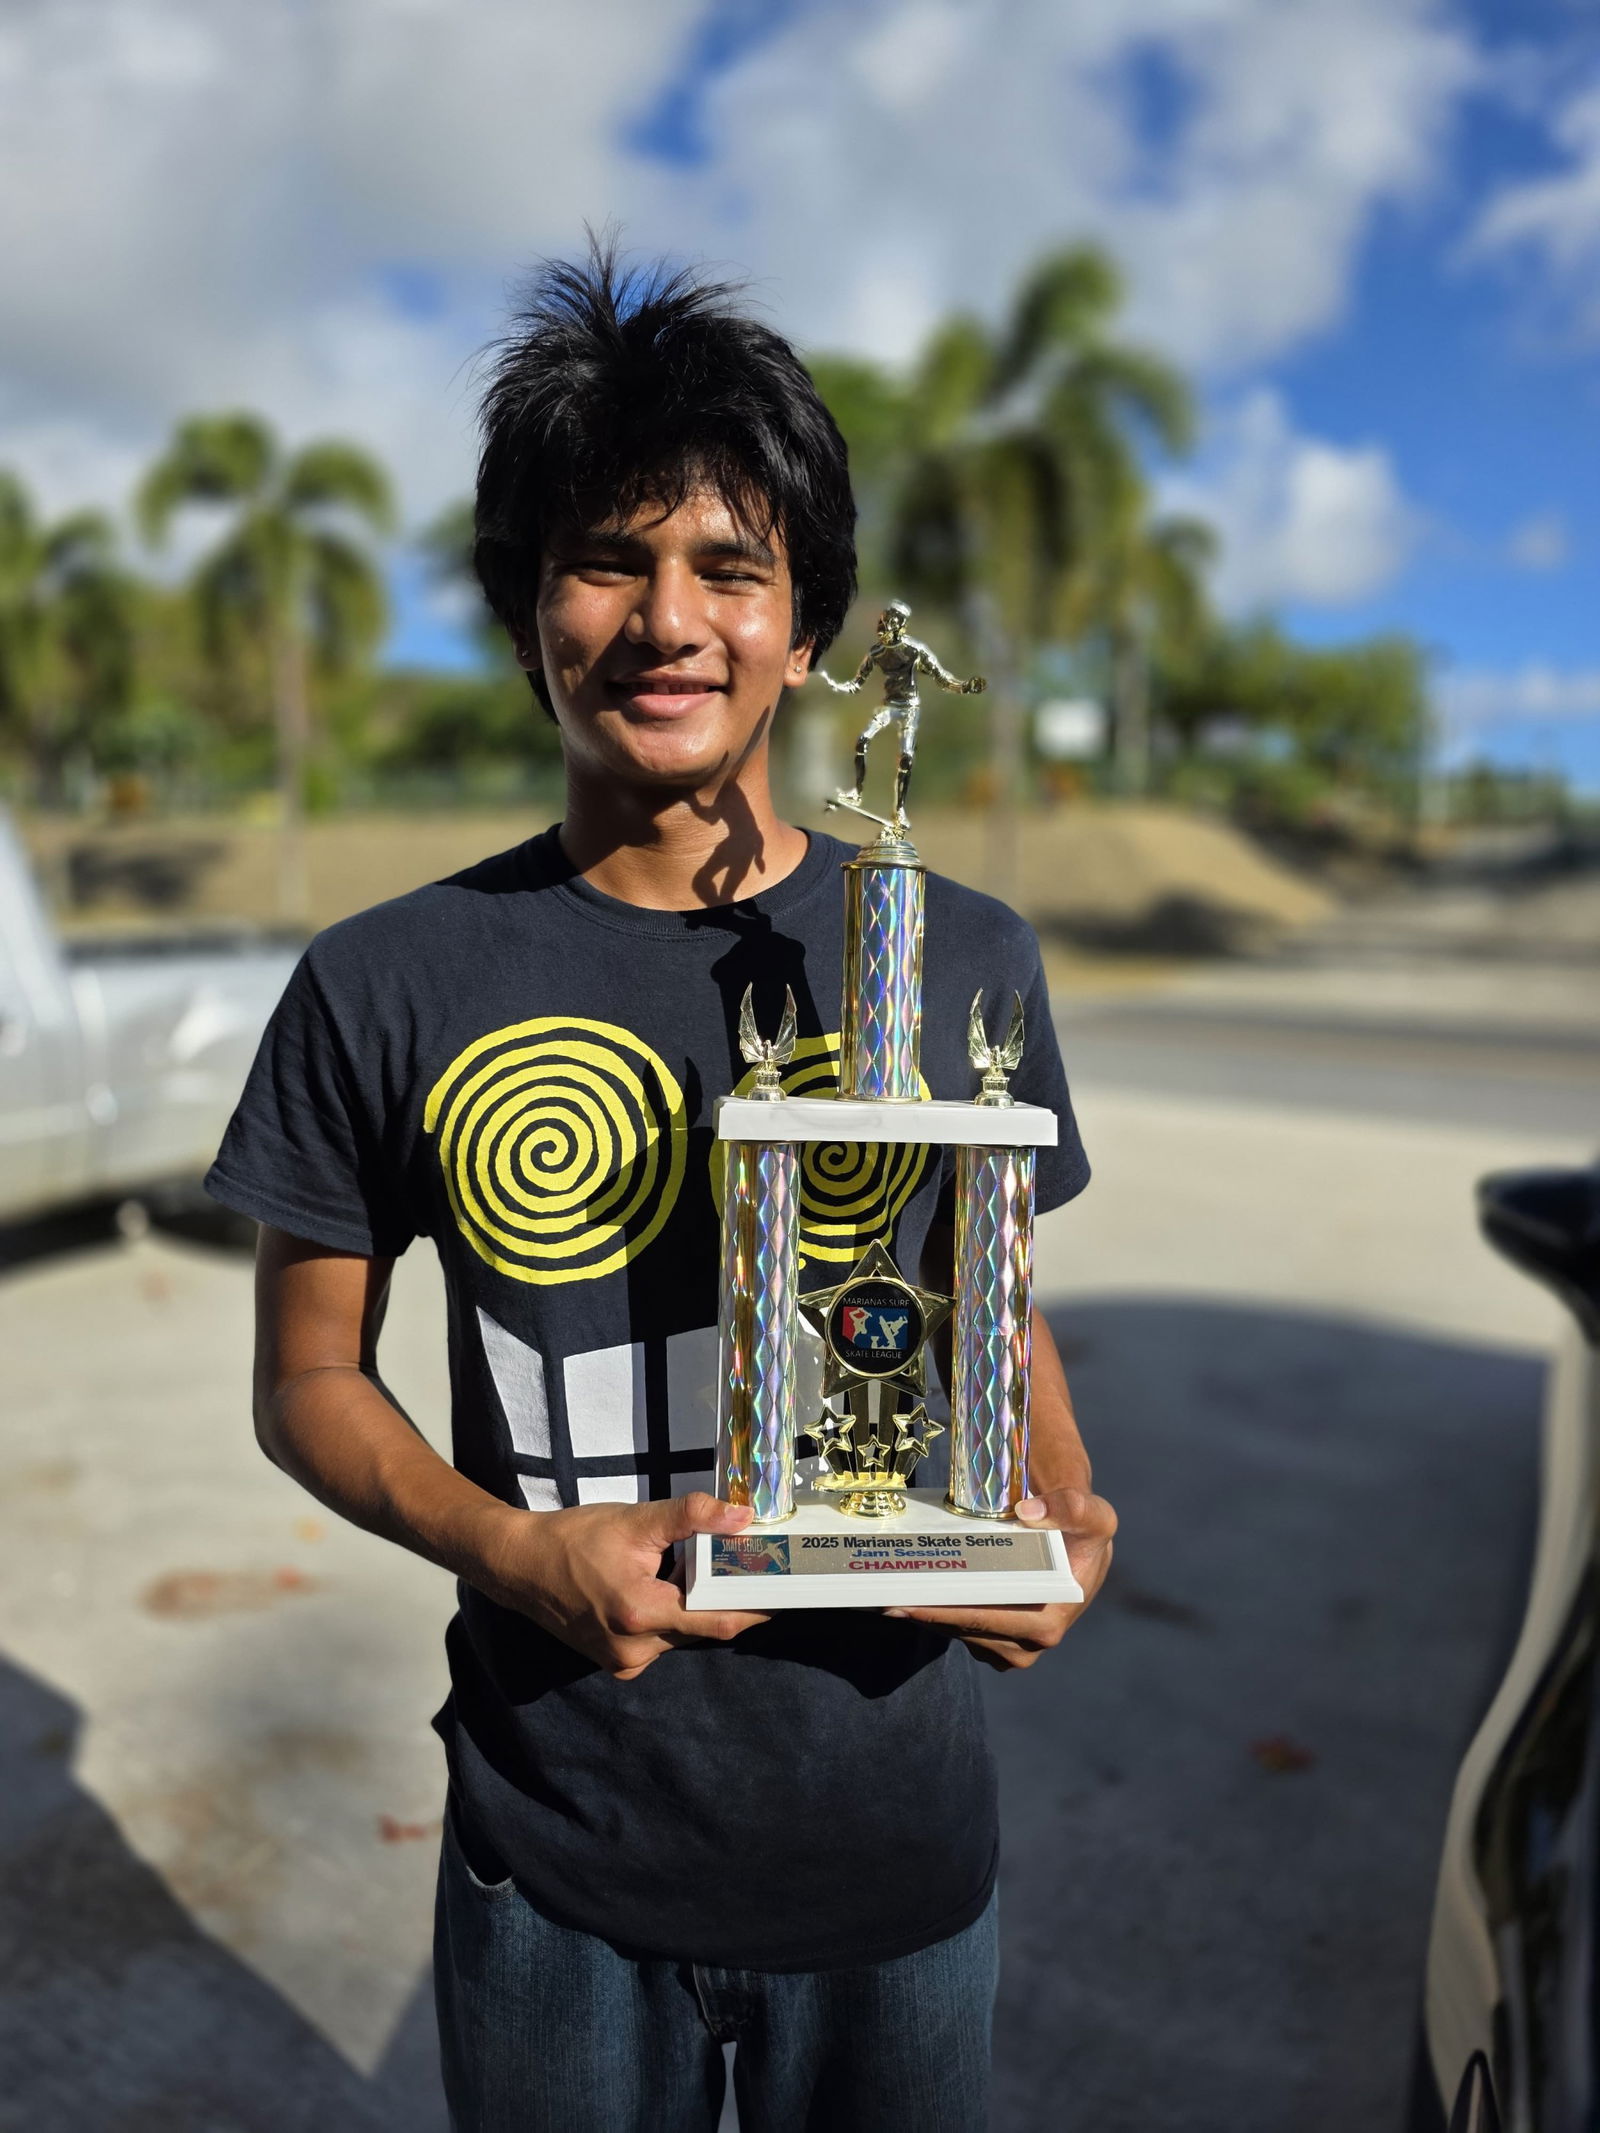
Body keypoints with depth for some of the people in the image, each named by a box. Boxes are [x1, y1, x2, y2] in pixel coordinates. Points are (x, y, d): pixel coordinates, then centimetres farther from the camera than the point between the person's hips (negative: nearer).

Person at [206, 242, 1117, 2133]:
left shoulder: (965, 961, -5)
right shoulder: (386, 988, -9)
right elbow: (306, 1377, -1)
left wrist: (1058, 1508, -13)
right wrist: (512, 1550, -17)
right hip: (554, 1857, 0)